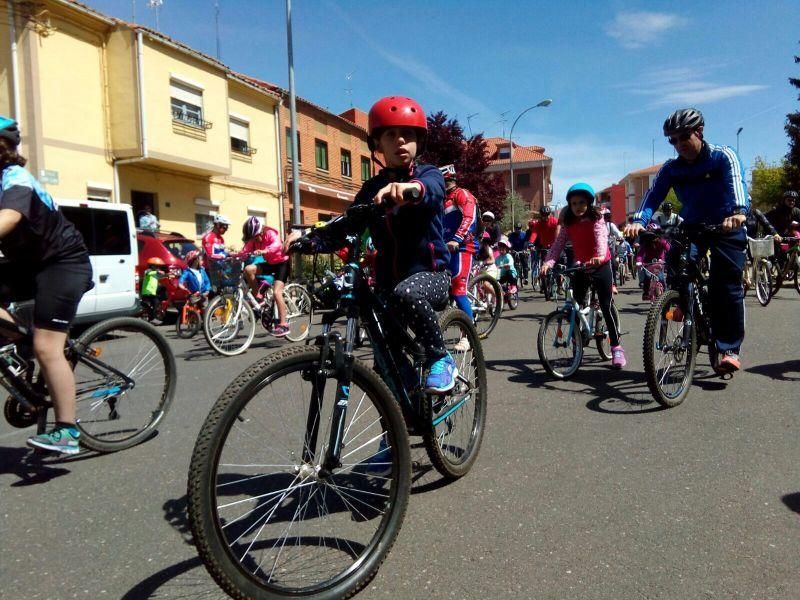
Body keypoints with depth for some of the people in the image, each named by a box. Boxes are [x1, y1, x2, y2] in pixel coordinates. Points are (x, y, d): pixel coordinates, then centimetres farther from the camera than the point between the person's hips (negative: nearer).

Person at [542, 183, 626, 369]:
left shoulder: (596, 219, -13)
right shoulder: (568, 223, -2)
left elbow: (601, 237, -30)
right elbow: (558, 243, -11)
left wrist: (600, 256, -50)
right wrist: (548, 262, -28)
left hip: (601, 266, -4)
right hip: (580, 267, 4)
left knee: (606, 306, -5)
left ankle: (616, 347, 5)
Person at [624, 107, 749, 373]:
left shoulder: (723, 156, -10)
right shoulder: (671, 169, -1)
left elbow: (736, 181, -28)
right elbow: (653, 195, -14)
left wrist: (738, 211, -49)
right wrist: (639, 221, -35)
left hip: (726, 228, -3)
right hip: (691, 227, 3)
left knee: (727, 286, -9)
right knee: (675, 264, -25)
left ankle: (730, 349, -1)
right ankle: (687, 308, 1)